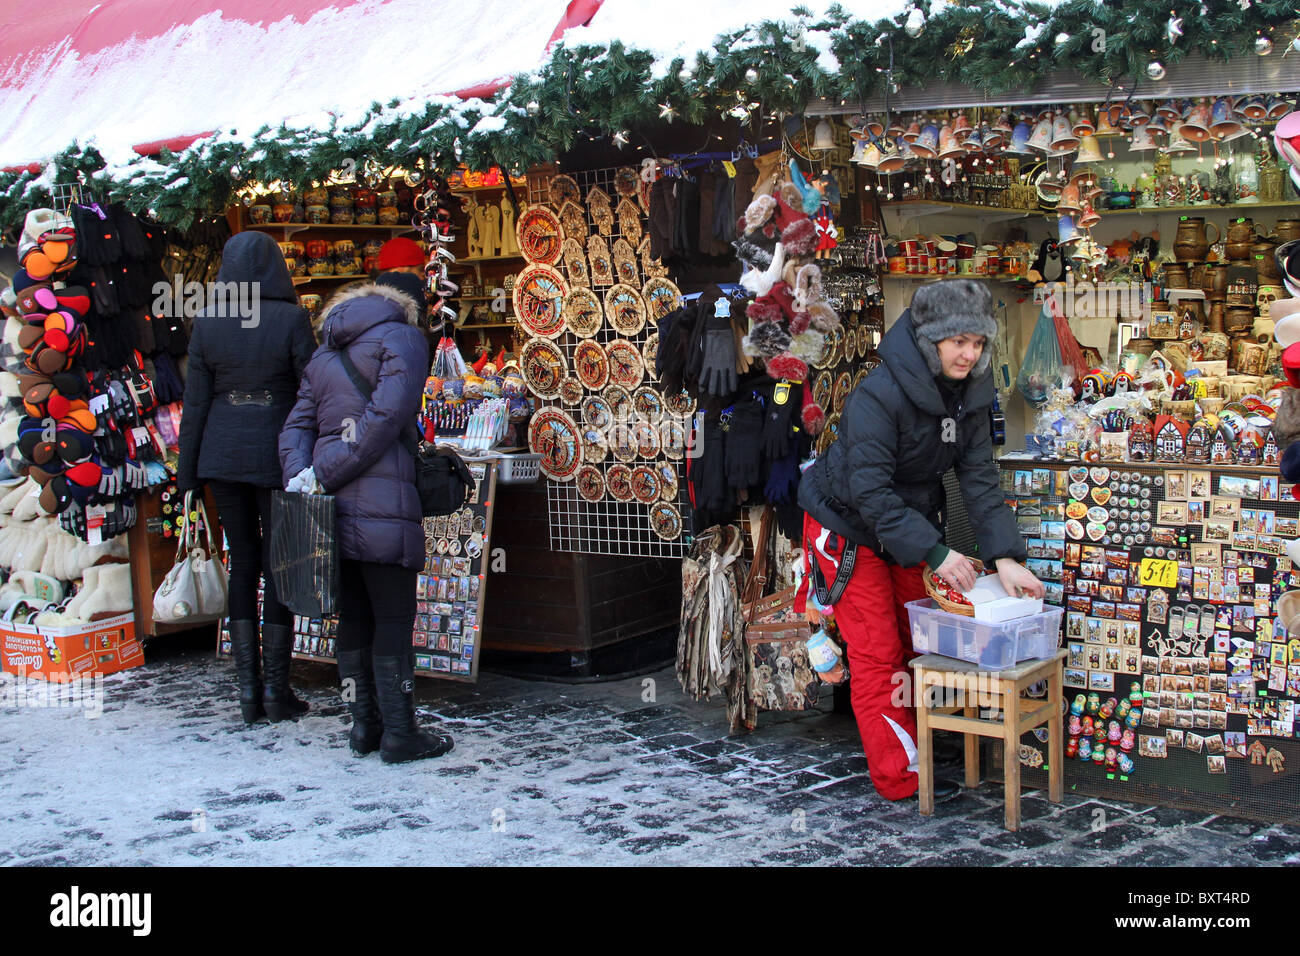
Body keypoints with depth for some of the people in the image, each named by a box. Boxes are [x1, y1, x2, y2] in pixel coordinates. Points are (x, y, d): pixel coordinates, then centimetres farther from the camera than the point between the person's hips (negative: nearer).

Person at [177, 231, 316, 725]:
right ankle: (276, 690, 7)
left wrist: (189, 473, 8)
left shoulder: (207, 323, 0)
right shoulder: (291, 319, -9)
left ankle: (248, 688, 10)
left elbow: (195, 402, 2)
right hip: (277, 454, -3)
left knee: (242, 562, 12)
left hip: (222, 452, 3)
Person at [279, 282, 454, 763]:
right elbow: (386, 416, -11)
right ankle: (399, 733, 1)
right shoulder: (401, 338, 2)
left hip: (332, 505, 6)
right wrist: (323, 475, -10)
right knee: (393, 619, -1)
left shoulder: (324, 356, 22)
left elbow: (297, 426, 10)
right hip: (381, 502, -6)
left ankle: (364, 725, 18)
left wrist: (298, 476, -6)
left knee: (353, 616, 12)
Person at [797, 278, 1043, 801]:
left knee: (917, 640, 10)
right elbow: (870, 492, -32)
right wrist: (935, 552, -35)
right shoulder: (879, 395, -31)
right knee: (877, 652, -5)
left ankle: (909, 746, 22)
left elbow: (979, 477, -9)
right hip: (850, 527, -7)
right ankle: (900, 777, 1)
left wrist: (1004, 556, -20)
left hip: (909, 519, 7)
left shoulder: (968, 393, -8)